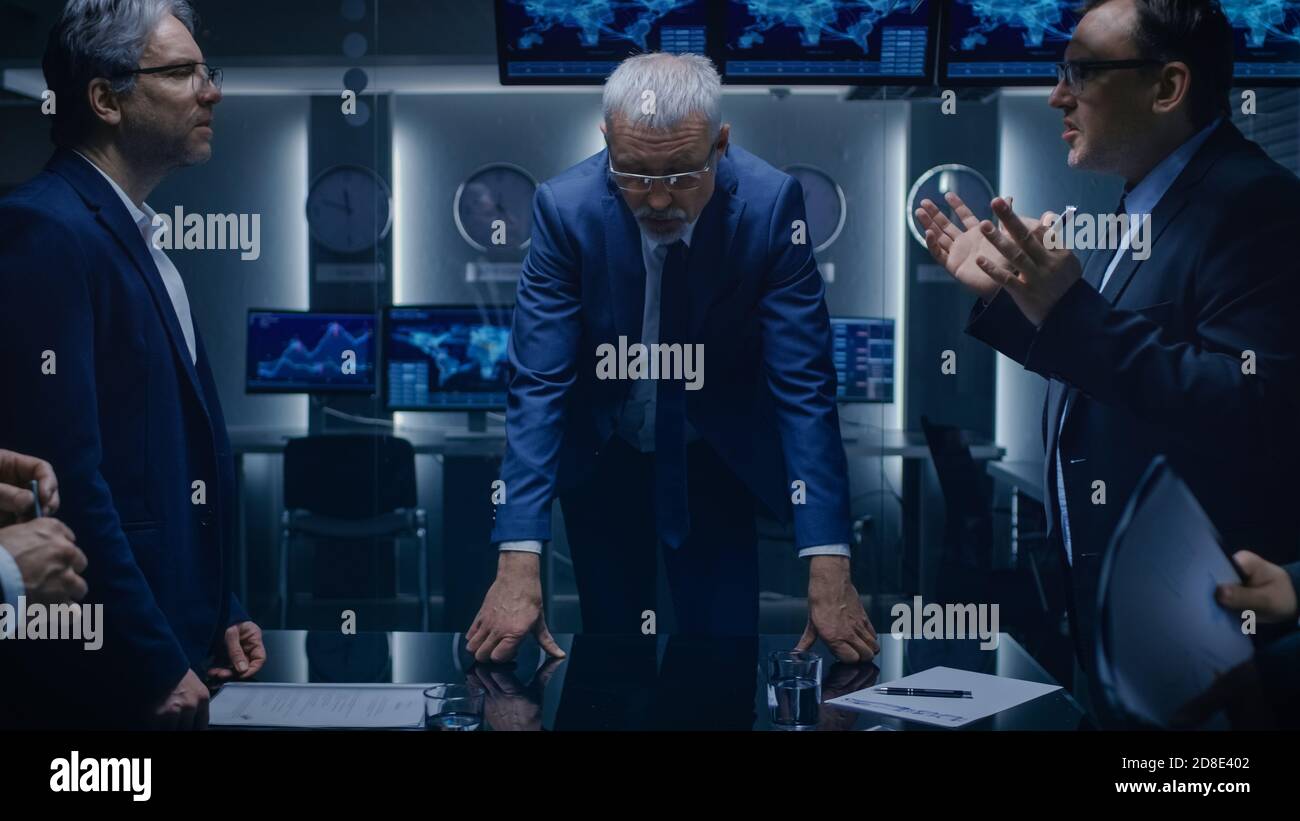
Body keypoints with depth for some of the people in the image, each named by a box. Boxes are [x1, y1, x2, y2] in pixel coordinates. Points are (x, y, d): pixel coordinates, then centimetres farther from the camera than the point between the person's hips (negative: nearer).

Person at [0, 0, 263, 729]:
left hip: (173, 652, 9)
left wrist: (218, 614, 12)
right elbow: (63, 474, -23)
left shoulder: (138, 237, 14)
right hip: (112, 671, -9)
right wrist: (154, 666, -20)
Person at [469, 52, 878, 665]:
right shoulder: (566, 207, -24)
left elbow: (804, 384, -25)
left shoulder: (769, 203, -24)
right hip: (598, 457, 0)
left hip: (717, 459, 0)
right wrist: (517, 566, -34)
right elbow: (538, 383, -25)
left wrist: (828, 573, -31)